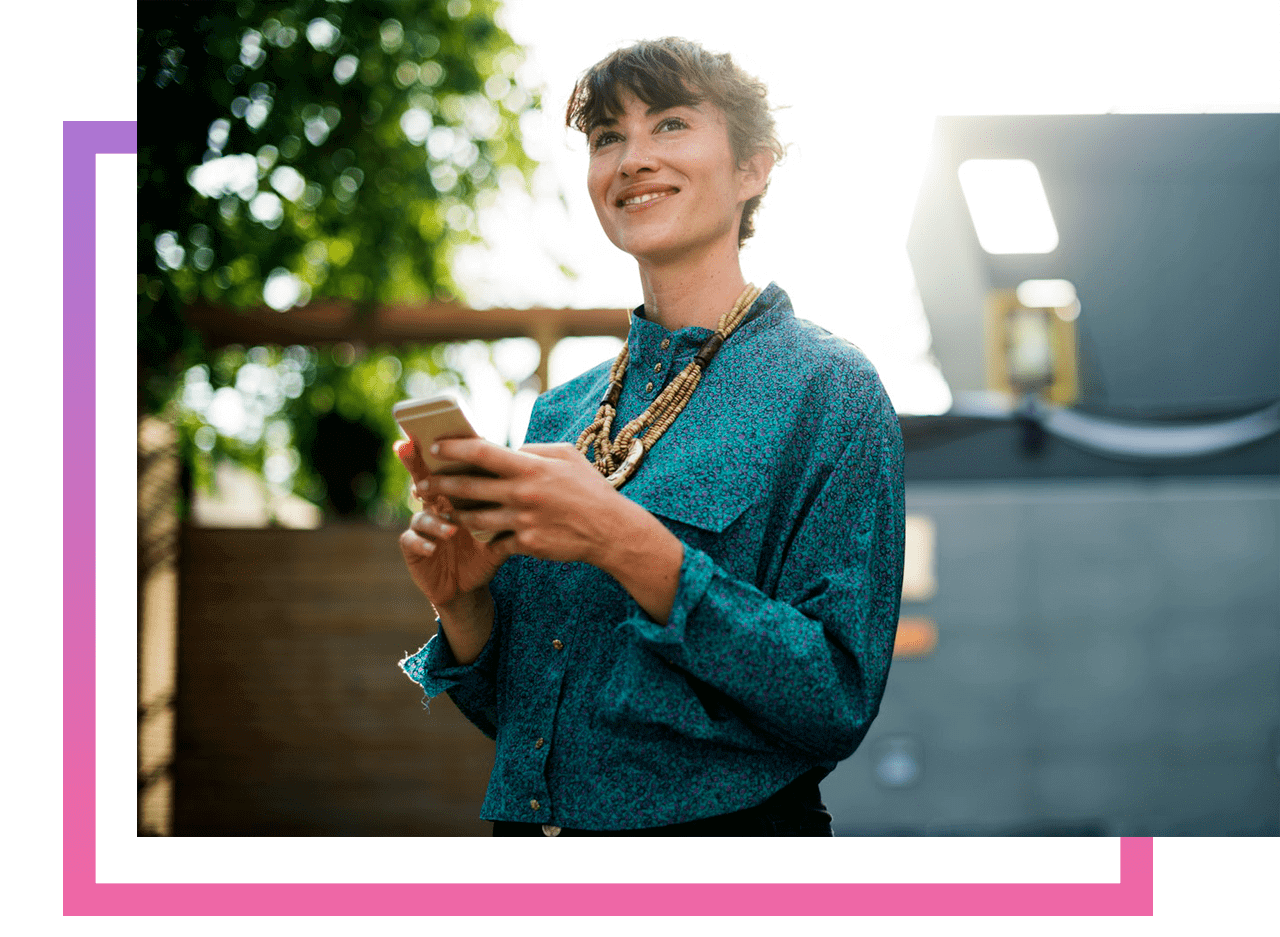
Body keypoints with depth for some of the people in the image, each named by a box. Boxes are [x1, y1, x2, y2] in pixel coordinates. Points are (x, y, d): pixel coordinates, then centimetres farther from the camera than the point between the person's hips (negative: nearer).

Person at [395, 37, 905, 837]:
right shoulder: (563, 412, 6)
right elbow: (514, 709, 9)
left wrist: (629, 546, -24)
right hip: (529, 818, 5)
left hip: (727, 819, -4)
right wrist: (464, 603, -10)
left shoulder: (825, 389, -8)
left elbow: (838, 703, -17)